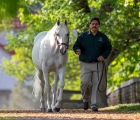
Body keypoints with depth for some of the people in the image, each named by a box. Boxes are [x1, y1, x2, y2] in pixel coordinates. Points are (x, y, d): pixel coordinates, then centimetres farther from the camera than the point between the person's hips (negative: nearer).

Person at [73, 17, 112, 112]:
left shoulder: (103, 37, 7)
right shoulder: (83, 36, 4)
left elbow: (109, 48, 12)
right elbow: (76, 46, 7)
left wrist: (104, 56, -6)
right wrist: (77, 50, -16)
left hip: (98, 64, 1)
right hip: (85, 64, -1)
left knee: (95, 84, 0)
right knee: (85, 82, -14)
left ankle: (94, 104, 6)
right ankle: (86, 99, 12)